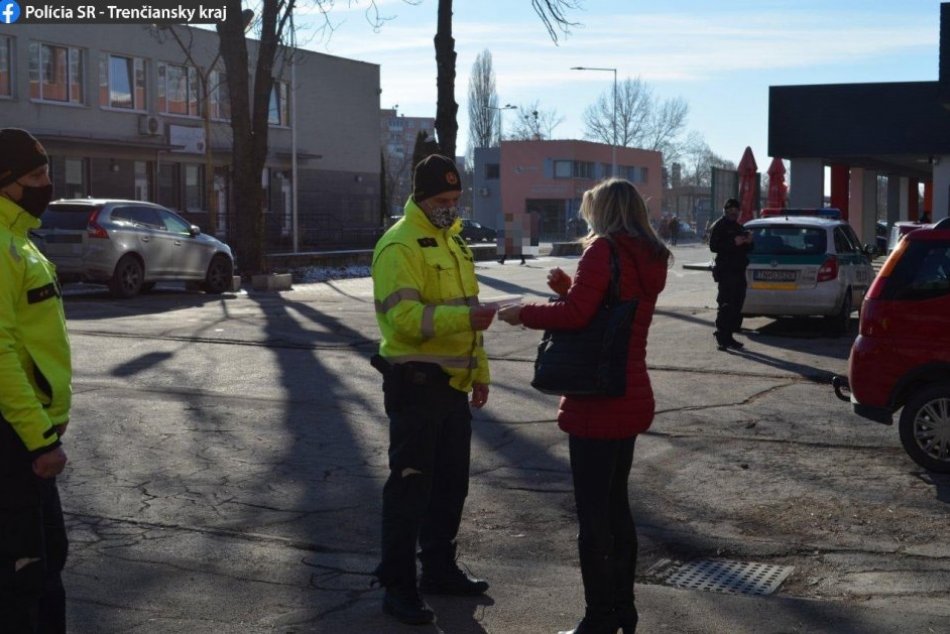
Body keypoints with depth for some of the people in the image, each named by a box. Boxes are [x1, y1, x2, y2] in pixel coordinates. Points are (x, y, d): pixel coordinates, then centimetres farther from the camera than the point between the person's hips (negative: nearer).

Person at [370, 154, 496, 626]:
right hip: (415, 384, -8)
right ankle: (397, 586, 6)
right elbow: (405, 317, -23)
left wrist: (480, 371, 19)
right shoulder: (399, 246, -13)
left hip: (452, 384, 8)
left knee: (451, 480, 15)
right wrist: (465, 318, -34)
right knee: (410, 484, -3)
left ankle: (440, 568, 29)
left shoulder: (454, 241, 15)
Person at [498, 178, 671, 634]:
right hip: (630, 397, 9)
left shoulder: (604, 249, -13)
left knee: (593, 515, -2)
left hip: (598, 401, -9)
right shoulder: (648, 259, 13)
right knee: (616, 506, 18)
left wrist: (523, 313, -8)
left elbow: (575, 315, -22)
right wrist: (569, 288, 7)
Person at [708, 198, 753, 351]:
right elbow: (713, 246, -16)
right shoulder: (719, 226, -3)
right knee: (726, 305, -12)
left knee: (736, 305, 8)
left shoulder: (738, 227, 22)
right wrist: (733, 242, -23)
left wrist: (748, 242, 1)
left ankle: (728, 337, 14)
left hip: (738, 270, 8)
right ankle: (722, 338, -13)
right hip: (726, 271, -8)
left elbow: (747, 249, 24)